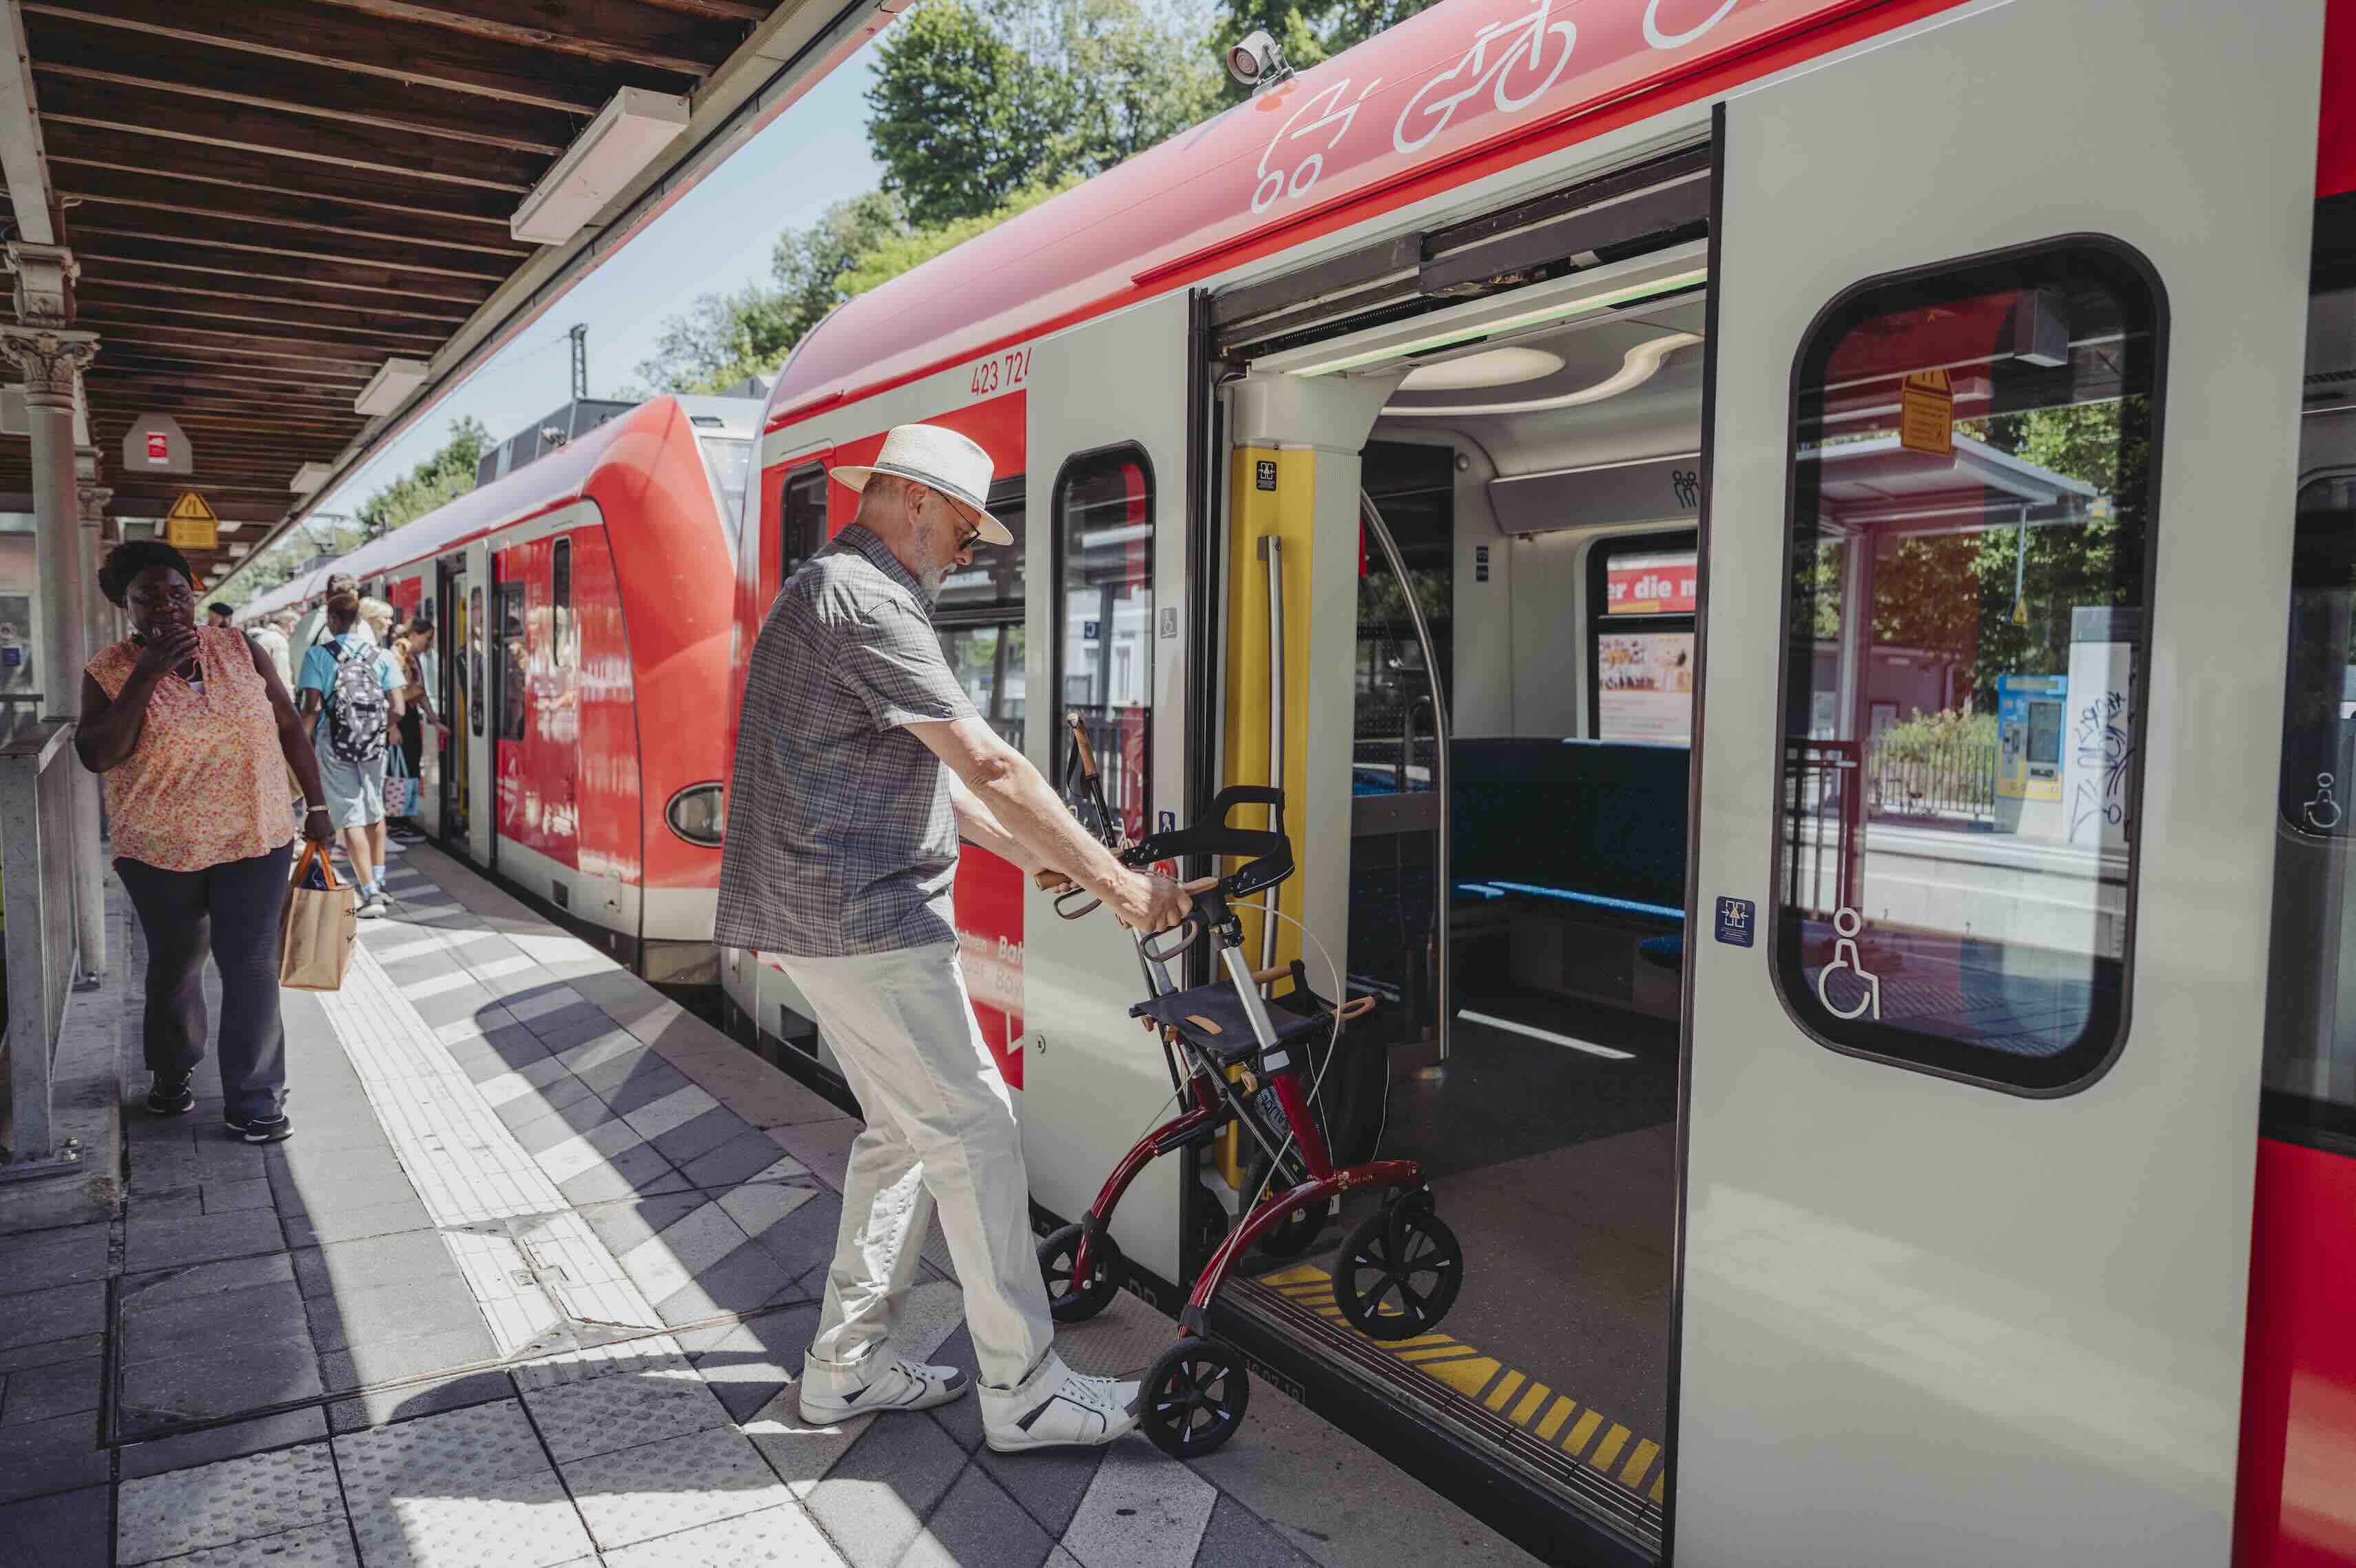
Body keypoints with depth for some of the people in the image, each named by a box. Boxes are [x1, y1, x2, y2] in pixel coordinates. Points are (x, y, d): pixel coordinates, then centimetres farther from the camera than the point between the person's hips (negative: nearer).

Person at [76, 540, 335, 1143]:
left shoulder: (242, 653, -1)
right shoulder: (110, 672, -6)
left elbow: (289, 727, 5)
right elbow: (96, 756, -18)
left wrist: (316, 806, 3)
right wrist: (148, 675, -23)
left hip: (254, 842, 0)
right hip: (161, 851, 0)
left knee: (251, 968, -3)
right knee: (175, 964, 16)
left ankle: (253, 1101, 6)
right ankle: (172, 1072, 40)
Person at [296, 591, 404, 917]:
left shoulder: (318, 655, -6)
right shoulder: (380, 656, 2)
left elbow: (312, 708, -12)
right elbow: (397, 709, -2)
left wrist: (306, 740, 3)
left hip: (334, 744, -3)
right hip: (374, 745, 3)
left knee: (351, 818, 0)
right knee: (375, 812, 19)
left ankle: (371, 893, -5)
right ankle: (379, 884, 26)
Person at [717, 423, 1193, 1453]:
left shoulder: (829, 592, 20)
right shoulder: (863, 599, -15)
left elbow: (925, 773, 23)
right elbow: (987, 763, -20)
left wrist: (1033, 854, 21)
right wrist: (1116, 881, -16)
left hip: (831, 915, 11)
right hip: (864, 920, -11)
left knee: (904, 1131, 17)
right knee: (974, 1133, -4)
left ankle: (845, 1367, 25)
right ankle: (1023, 1394, 6)